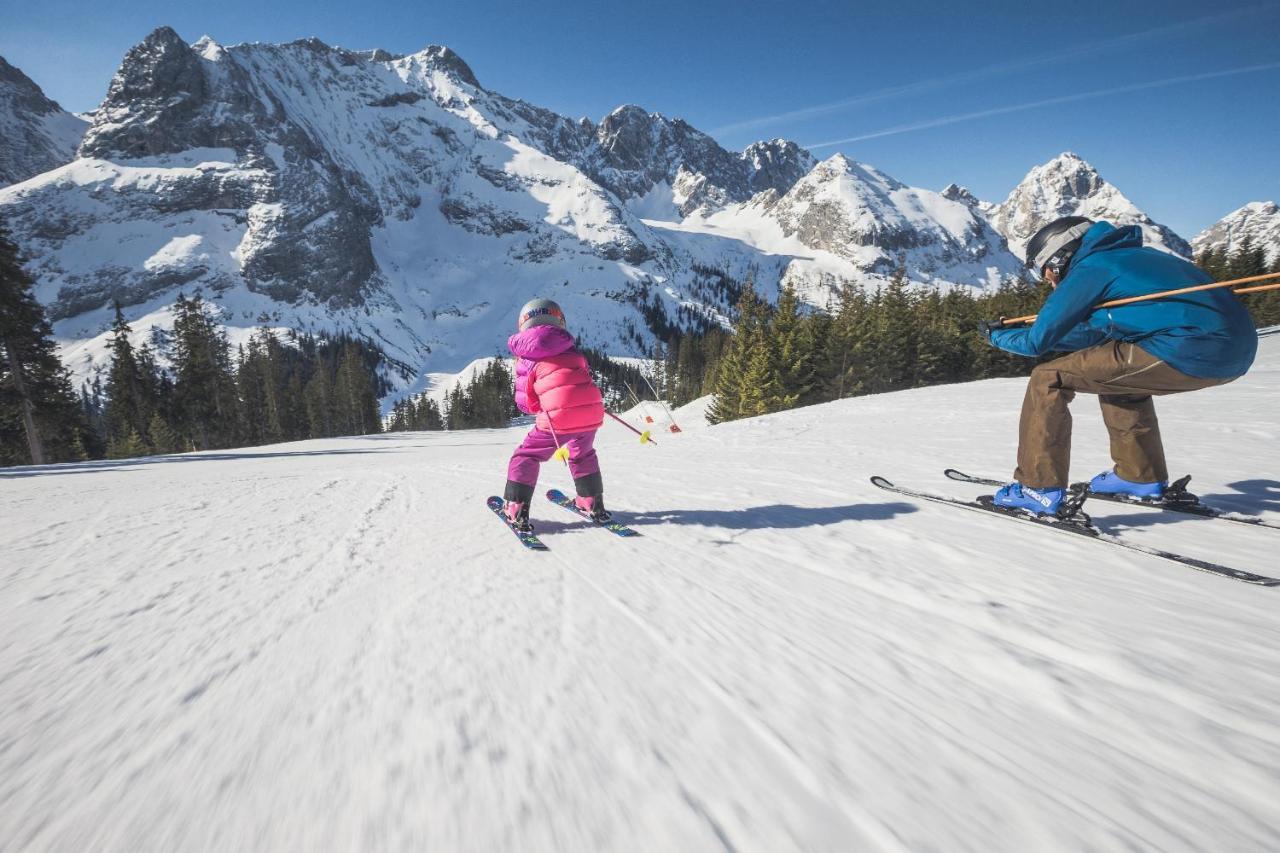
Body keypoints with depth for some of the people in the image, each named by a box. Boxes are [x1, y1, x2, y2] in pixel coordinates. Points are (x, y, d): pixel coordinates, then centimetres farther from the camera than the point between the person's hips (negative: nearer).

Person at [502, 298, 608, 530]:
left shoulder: (527, 360, 8)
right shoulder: (571, 349, 17)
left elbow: (526, 403, 10)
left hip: (557, 419, -4)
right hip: (592, 414, 4)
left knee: (526, 457, 17)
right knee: (583, 455, 31)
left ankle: (517, 510, 13)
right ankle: (593, 504, 35)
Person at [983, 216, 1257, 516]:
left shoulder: (1090, 268, -1)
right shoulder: (1131, 255, 25)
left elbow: (1037, 341, -1)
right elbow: (1095, 335, 32)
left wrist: (997, 336, 20)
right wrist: (1012, 330, 34)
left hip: (1188, 351, -9)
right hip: (1239, 349, 10)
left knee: (1049, 379, -6)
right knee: (1115, 372, 31)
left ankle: (1040, 489, -6)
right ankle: (1142, 477, 35)